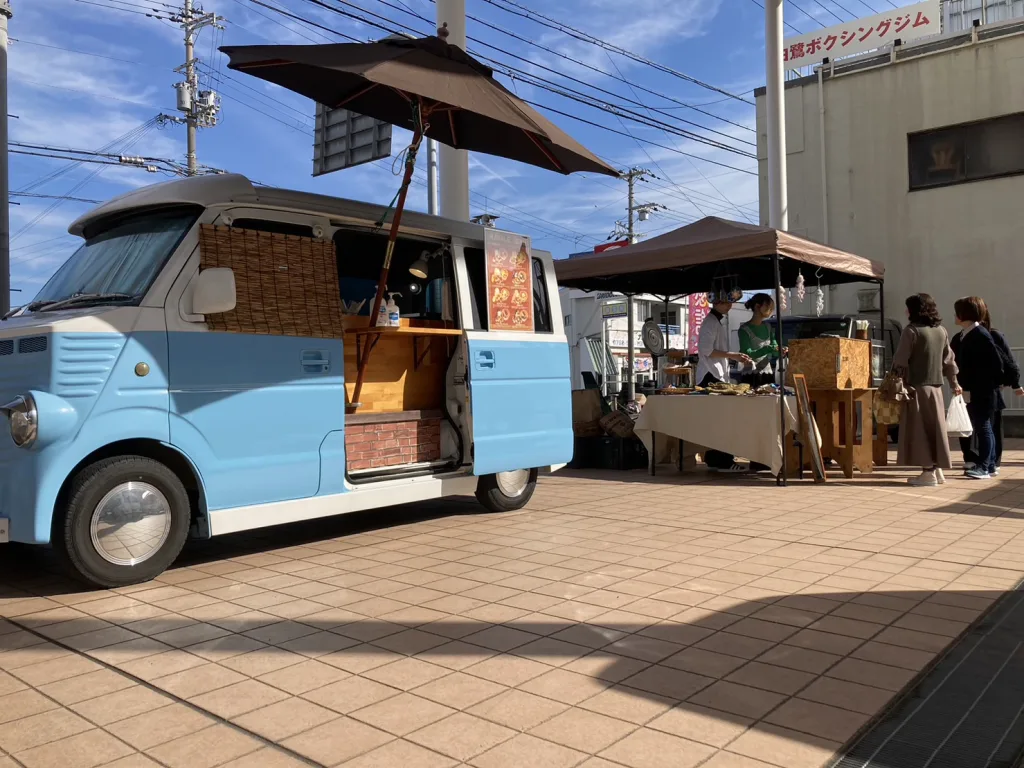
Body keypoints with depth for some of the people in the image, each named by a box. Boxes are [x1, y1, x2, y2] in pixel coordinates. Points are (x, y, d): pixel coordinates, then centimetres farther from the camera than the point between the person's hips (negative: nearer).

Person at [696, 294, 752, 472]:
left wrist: (736, 358, 14)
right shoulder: (711, 322, -12)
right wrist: (732, 355, -19)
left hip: (718, 375, 10)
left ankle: (714, 459, 13)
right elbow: (707, 350, -19)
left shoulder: (719, 322, 19)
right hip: (711, 376, -10)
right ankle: (723, 461, -8)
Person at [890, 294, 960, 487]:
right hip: (936, 386, 7)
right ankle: (937, 468, 18)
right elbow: (949, 359, 15)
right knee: (935, 427, 13)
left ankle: (928, 471, -2)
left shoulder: (912, 330, -11)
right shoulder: (941, 331, 9)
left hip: (917, 386, -6)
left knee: (920, 429, -2)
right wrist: (954, 382, 22)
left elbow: (900, 361, -14)